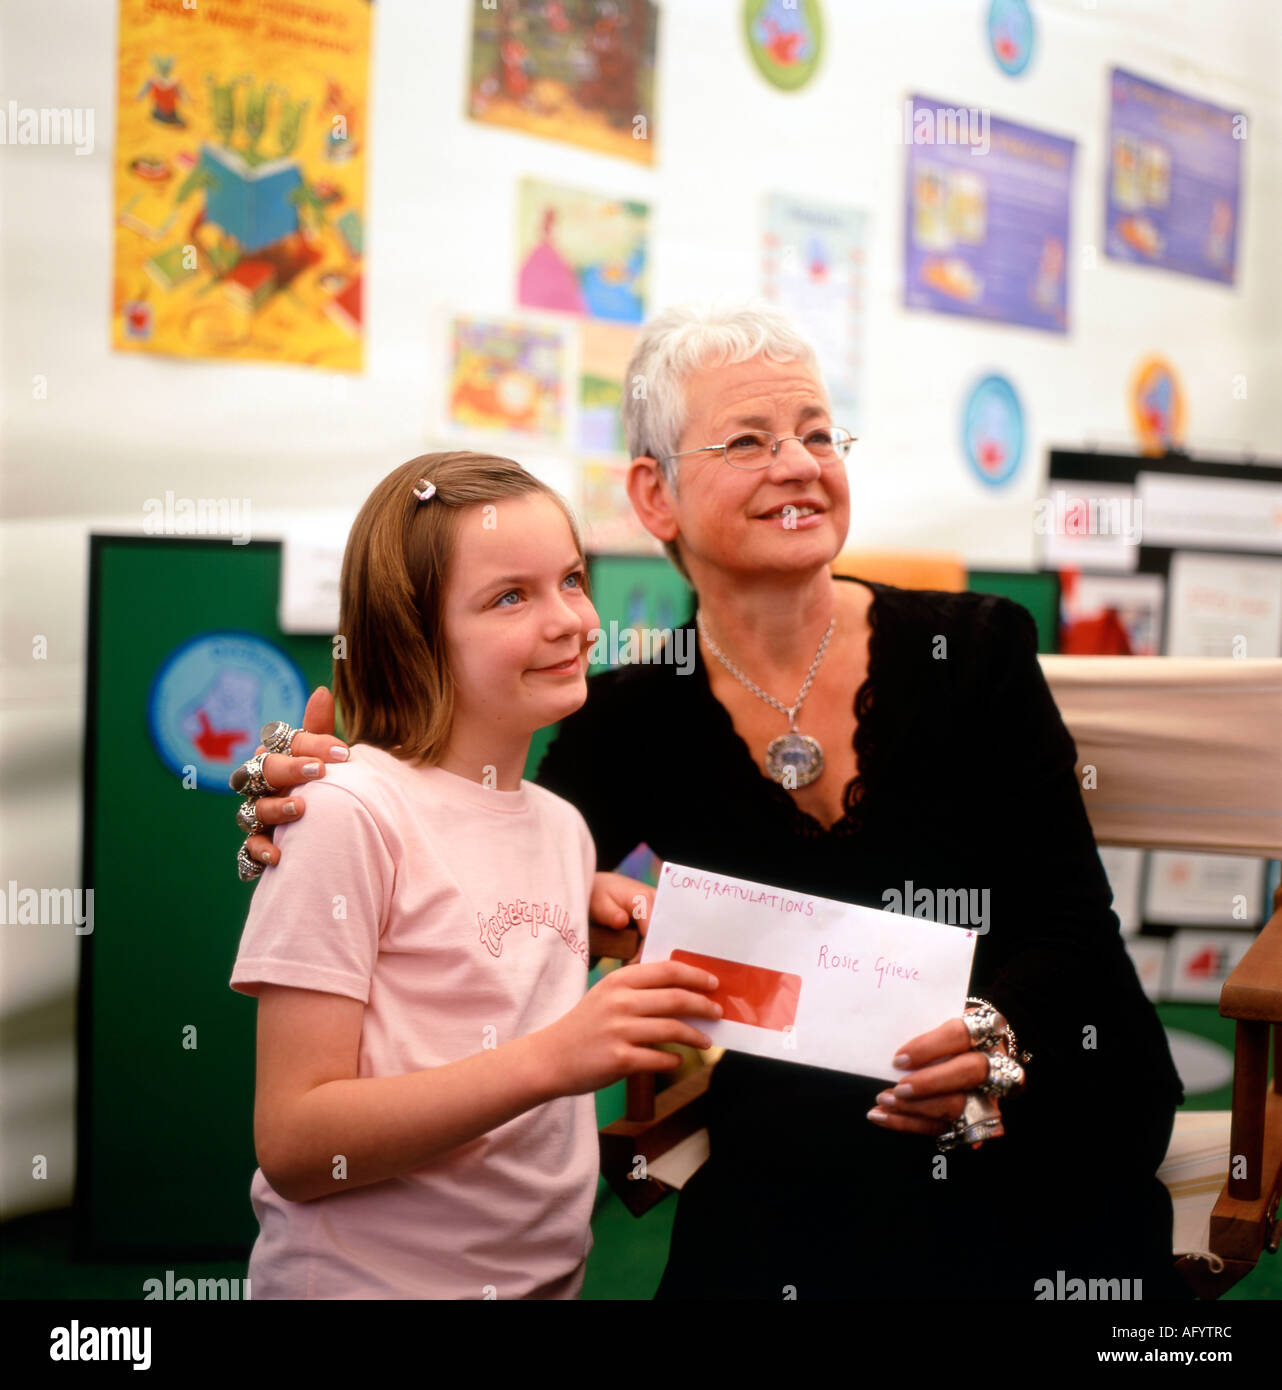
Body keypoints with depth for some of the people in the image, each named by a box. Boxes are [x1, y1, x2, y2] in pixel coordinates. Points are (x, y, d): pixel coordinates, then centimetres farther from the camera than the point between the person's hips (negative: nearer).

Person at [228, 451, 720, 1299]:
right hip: (366, 1278, -7)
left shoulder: (564, 827, 6)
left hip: (549, 1275, 7)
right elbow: (292, 1145, -20)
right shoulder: (348, 812, -16)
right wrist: (550, 1059, -28)